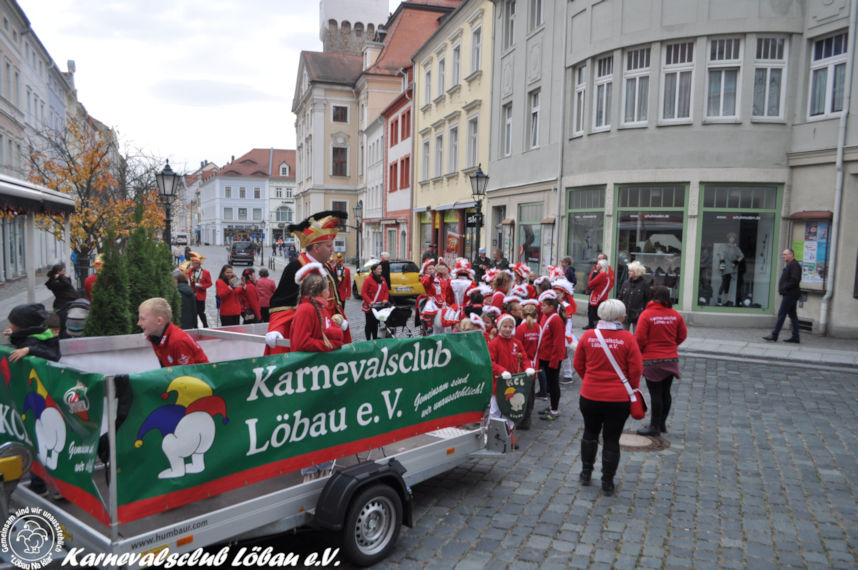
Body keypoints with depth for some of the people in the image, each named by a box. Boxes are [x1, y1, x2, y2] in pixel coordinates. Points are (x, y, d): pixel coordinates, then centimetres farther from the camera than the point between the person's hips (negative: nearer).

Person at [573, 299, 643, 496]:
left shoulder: (588, 336, -5)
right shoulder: (627, 338, -11)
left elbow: (577, 364, 5)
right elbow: (636, 369, -7)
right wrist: (632, 390, 10)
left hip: (590, 396, 2)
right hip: (618, 398, -2)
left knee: (590, 433, 22)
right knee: (612, 440, 10)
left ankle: (585, 473, 32)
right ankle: (607, 483, 19)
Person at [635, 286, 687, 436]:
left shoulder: (646, 315, -13)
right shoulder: (676, 315, 1)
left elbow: (639, 338, -13)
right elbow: (682, 335, 10)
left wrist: (639, 351, 5)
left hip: (652, 361, -5)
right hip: (671, 359, 5)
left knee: (655, 394, 0)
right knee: (665, 393, 13)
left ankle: (654, 426, 7)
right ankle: (662, 424, 23)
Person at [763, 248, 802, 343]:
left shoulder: (794, 265, -13)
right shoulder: (789, 265, 19)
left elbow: (795, 280, -24)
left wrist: (785, 288, -19)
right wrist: (782, 289, 10)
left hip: (790, 294, -10)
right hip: (789, 294, 10)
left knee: (781, 314, -8)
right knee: (792, 315, 10)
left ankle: (774, 335, -5)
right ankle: (795, 337, 13)